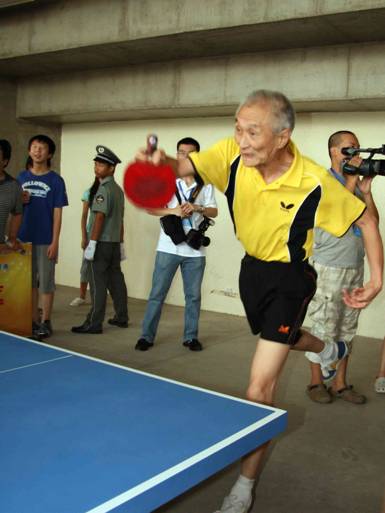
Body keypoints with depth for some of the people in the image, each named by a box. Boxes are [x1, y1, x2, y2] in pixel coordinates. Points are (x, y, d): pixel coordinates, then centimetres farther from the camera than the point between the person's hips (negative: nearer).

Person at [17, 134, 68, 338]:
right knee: (30, 281, 11)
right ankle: (33, 320, 22)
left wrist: (55, 242, -12)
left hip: (45, 240, -4)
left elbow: (57, 213, -6)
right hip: (24, 238, 4)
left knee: (46, 282, 3)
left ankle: (46, 322, 13)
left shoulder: (55, 180, -4)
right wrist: (21, 201, -7)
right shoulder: (22, 177, 9)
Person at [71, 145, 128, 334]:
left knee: (98, 283, -5)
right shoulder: (118, 189, 14)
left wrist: (92, 243, -20)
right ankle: (121, 317, 20)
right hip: (114, 242, 9)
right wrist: (121, 243, 20)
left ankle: (94, 323, -2)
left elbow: (100, 217, -19)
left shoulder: (104, 189, -13)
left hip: (102, 243, -9)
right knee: (116, 280, 13)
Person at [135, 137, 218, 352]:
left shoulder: (205, 183, 6)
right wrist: (173, 211, -19)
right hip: (169, 247, -1)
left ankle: (191, 336, 22)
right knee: (158, 293, 3)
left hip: (195, 250, 2)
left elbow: (214, 212, 4)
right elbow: (150, 207, -4)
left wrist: (198, 208, -15)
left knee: (193, 295, 9)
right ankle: (147, 335, 12)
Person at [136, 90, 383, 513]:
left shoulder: (314, 183, -26)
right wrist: (163, 162, -53)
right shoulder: (233, 154, -18)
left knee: (259, 390, -8)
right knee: (281, 338, 33)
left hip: (289, 278, -5)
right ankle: (328, 349, 68)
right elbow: (188, 166, -30)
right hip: (252, 268, 6)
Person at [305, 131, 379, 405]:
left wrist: (366, 191, -2)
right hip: (329, 268, -6)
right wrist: (350, 183, -12)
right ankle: (316, 382, 13)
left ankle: (340, 382, 20)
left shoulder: (357, 184, 13)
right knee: (323, 328, -1)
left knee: (347, 329, 10)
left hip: (355, 267, 7)